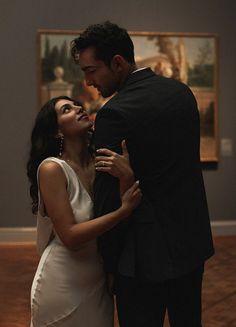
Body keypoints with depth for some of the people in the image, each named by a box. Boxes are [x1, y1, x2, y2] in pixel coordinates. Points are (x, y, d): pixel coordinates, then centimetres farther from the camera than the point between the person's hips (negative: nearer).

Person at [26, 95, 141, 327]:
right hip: (63, 284, -5)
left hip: (99, 281, 5)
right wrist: (123, 211, -31)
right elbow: (70, 236, -21)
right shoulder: (52, 169, -17)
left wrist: (126, 177, -26)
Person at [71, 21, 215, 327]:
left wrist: (107, 259, -5)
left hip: (147, 253, -8)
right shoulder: (182, 92, 4)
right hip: (194, 241, 8)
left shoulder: (115, 113, -20)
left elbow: (109, 196, -16)